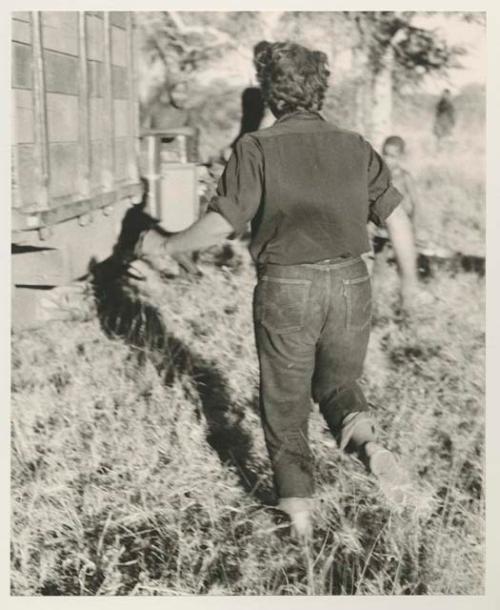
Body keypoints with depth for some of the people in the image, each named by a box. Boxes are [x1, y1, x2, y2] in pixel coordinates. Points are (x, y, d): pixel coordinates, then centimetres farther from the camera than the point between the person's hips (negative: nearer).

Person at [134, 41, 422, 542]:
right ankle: (366, 441, -9)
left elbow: (220, 225, -14)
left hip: (285, 288, -3)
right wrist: (409, 278, 17)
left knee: (284, 402, 15)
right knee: (339, 384, 22)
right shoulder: (355, 147, 3)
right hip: (350, 284, 3)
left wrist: (165, 246, 2)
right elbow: (396, 216, 3)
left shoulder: (257, 148, -8)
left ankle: (298, 508, 16)